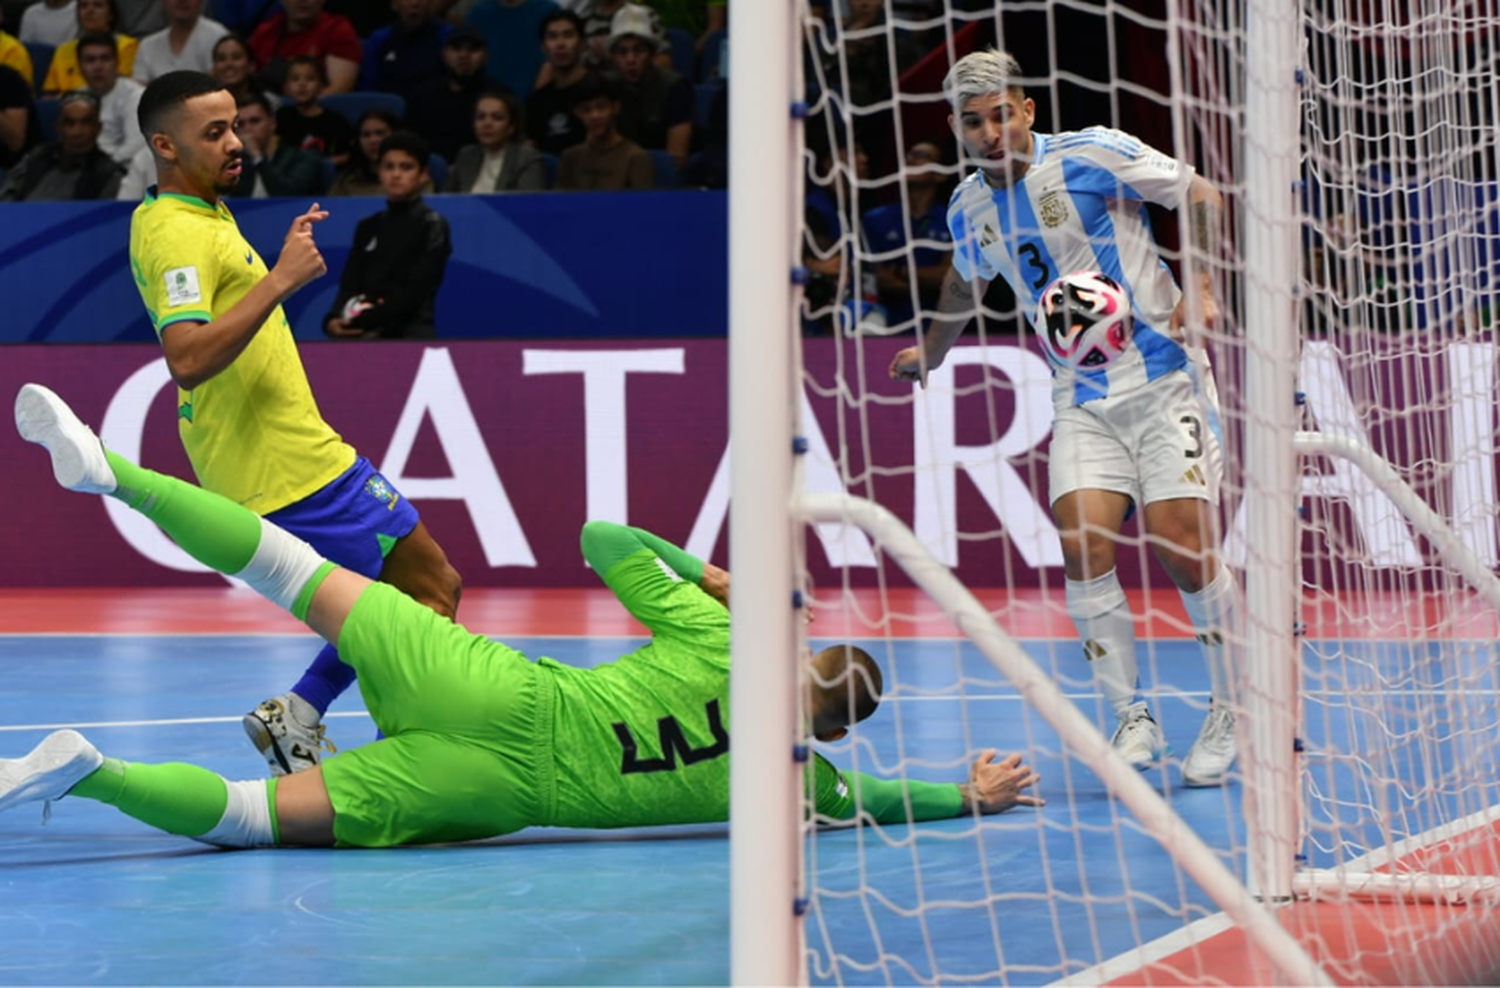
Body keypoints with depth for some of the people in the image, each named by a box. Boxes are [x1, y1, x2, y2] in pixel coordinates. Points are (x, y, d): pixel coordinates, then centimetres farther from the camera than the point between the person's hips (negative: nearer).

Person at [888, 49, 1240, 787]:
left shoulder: (1090, 156, -10)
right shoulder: (969, 210, 6)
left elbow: (1201, 196, -4)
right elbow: (966, 283, 30)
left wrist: (1202, 289, -15)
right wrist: (929, 354, 41)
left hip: (1163, 376, -4)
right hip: (1082, 399, 4)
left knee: (1185, 552, -12)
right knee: (1083, 546, -15)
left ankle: (1231, 709, 8)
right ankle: (1131, 718, -1)